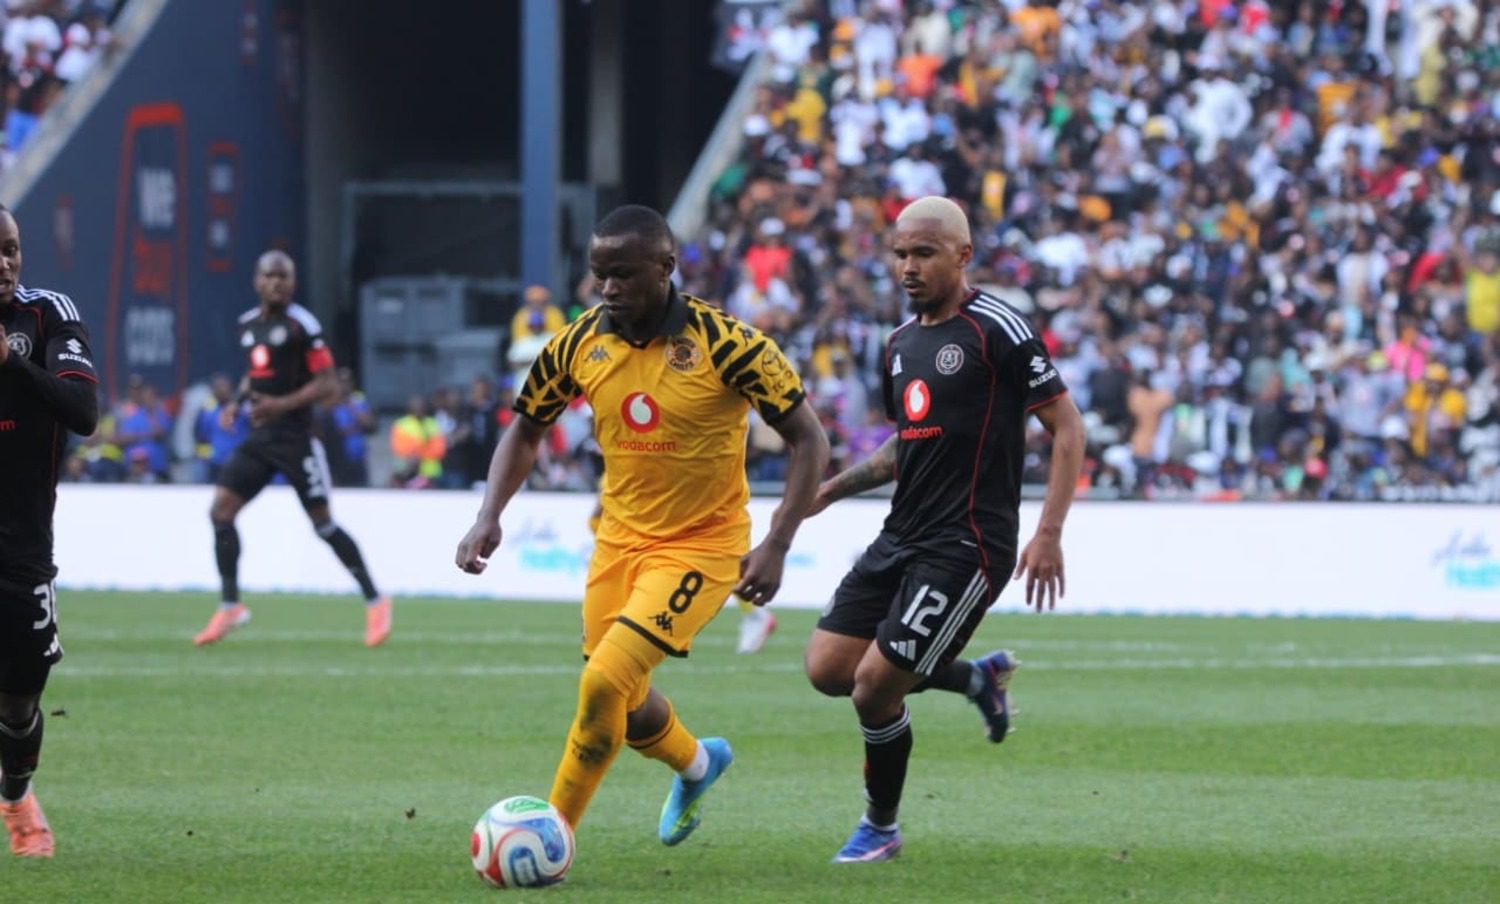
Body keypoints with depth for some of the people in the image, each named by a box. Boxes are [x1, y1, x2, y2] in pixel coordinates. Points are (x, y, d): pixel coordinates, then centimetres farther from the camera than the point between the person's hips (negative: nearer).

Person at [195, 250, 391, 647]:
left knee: (322, 522, -3)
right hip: (259, 439, 7)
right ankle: (229, 606, 4)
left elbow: (328, 384, -12)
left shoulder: (300, 324, -10)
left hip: (295, 438, -7)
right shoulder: (248, 324, 12)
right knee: (220, 510, -4)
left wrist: (281, 405, -20)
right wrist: (237, 400, 9)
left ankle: (375, 602, 10)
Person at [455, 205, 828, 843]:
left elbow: (808, 440, -13)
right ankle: (697, 763, 48)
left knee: (604, 681, -20)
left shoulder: (726, 345, -19)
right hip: (620, 541, 6)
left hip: (700, 546, -5)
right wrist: (489, 517, -4)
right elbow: (526, 430, 11)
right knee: (625, 707, 14)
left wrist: (776, 546, -21)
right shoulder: (580, 344, -6)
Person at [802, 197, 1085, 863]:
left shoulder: (997, 329, -10)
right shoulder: (902, 343, 14)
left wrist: (1049, 535, -18)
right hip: (902, 536, 8)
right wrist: (837, 486, 14)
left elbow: (1066, 427, -10)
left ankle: (881, 827, 12)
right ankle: (978, 678, 20)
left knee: (875, 686, -11)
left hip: (967, 545, -8)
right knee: (828, 668, 0)